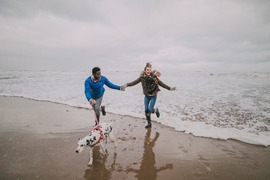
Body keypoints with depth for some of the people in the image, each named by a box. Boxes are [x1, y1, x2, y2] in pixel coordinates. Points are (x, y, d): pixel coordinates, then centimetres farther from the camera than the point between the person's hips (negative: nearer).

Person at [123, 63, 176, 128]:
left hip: (153, 96, -3)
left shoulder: (154, 77, -15)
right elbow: (134, 82, -8)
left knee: (150, 110, -11)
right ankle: (149, 123, 24)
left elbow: (162, 84, -9)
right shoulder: (142, 77, -10)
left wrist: (170, 88, -11)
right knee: (146, 110, 6)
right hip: (146, 96, 3)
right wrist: (126, 85, -17)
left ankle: (156, 110, 25)